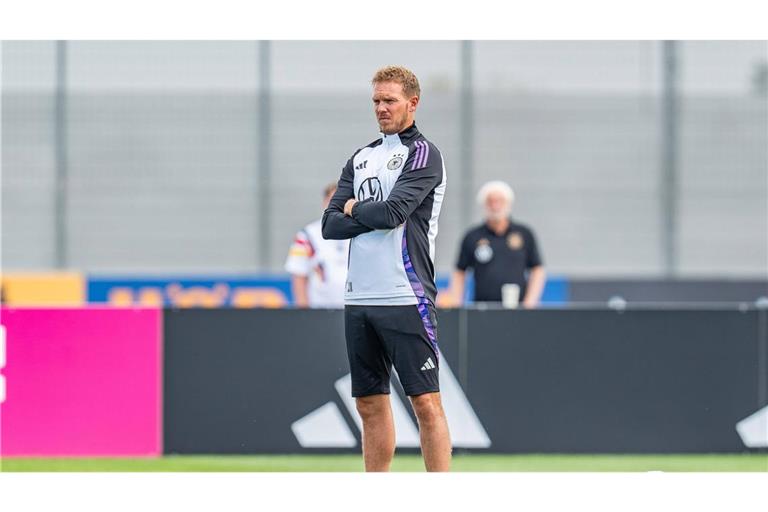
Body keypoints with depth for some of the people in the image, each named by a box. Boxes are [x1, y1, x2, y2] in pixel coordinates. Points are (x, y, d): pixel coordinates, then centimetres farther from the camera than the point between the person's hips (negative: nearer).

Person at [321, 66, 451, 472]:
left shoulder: (423, 154, -3)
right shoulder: (360, 159, 18)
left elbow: (393, 212, -16)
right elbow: (331, 225, 9)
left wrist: (354, 209, 2)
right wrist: (375, 215, -6)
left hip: (405, 297, -7)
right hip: (359, 298, 7)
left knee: (425, 401, -9)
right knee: (371, 404, 9)